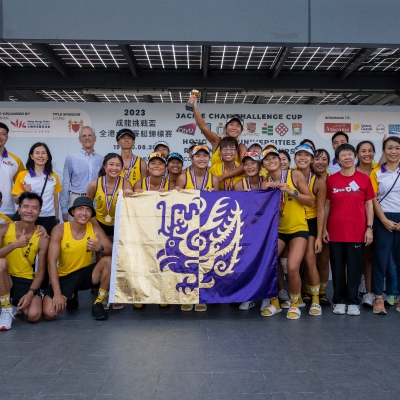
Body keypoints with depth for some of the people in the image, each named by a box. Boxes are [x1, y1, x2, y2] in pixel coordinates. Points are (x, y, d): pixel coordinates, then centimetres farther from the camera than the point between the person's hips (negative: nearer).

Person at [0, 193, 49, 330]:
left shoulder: (42, 238, -8)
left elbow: (41, 270, -6)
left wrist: (31, 293, -18)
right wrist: (14, 245, -32)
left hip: (26, 281, 0)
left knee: (34, 315, -23)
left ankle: (17, 305, 17)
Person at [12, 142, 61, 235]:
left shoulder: (53, 176, 8)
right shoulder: (22, 175, 1)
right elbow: (16, 200, 4)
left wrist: (56, 219, 11)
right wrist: (24, 192, -15)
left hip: (49, 218, 2)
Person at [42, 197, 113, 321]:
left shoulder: (95, 229, -9)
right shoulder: (59, 230, -15)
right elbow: (52, 262, -18)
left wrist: (100, 248, -39)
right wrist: (57, 293, -24)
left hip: (87, 273, 1)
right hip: (64, 277, -1)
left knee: (108, 260, -27)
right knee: (49, 313, -20)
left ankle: (98, 303, -8)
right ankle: (70, 297, 17)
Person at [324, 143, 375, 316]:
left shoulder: (364, 179, 2)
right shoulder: (331, 180, 4)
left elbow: (369, 205, 4)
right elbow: (327, 205, 7)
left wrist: (369, 228, -3)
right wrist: (324, 228, 2)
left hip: (357, 231, -1)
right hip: (335, 231, 1)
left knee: (354, 267, 5)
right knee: (337, 267, 7)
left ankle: (353, 302, 16)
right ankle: (339, 301, 18)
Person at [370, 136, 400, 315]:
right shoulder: (376, 173, 3)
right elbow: (373, 199, 0)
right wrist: (384, 220, -9)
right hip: (384, 220, -1)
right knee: (381, 258, 0)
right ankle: (378, 298, 7)